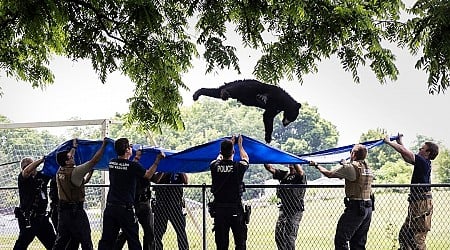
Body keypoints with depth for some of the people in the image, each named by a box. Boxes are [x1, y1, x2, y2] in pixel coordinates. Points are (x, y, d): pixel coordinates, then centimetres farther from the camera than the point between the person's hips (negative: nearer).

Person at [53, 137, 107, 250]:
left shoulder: (59, 172, 4)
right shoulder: (74, 172, -17)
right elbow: (94, 161, -18)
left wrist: (74, 147, 41)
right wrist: (104, 145, -11)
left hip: (62, 210, 8)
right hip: (75, 211, -8)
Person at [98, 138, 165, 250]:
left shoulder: (112, 163, 5)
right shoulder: (133, 166, -12)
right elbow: (148, 175, 3)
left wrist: (136, 157, 35)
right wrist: (157, 160, 5)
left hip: (110, 206, 5)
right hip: (125, 208, -5)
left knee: (106, 240, 6)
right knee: (133, 241, 4)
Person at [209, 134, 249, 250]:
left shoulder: (215, 167, -4)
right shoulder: (238, 167, -9)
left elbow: (219, 158, 21)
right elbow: (245, 158, 16)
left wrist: (229, 144, 35)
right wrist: (240, 145, 33)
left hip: (219, 210, 2)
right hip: (236, 210, -2)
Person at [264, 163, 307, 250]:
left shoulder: (300, 176, -3)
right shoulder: (284, 174, 13)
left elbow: (300, 171, -27)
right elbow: (270, 168, 6)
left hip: (295, 211, -6)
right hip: (283, 209, 6)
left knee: (290, 236, -8)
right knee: (278, 234, 3)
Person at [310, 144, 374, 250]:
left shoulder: (351, 167, -12)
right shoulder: (368, 169, 10)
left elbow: (329, 174, -6)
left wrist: (317, 165, 10)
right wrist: (345, 165, 43)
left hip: (355, 208, -8)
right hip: (368, 208, 8)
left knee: (341, 240, -4)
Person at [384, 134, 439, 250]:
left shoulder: (423, 162, -14)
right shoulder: (423, 163, 13)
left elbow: (405, 152, -16)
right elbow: (406, 157, 26)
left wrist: (389, 142, -6)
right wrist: (400, 142, 25)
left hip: (422, 205, -10)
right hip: (416, 204, 10)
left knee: (418, 238, -8)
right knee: (404, 235, 14)